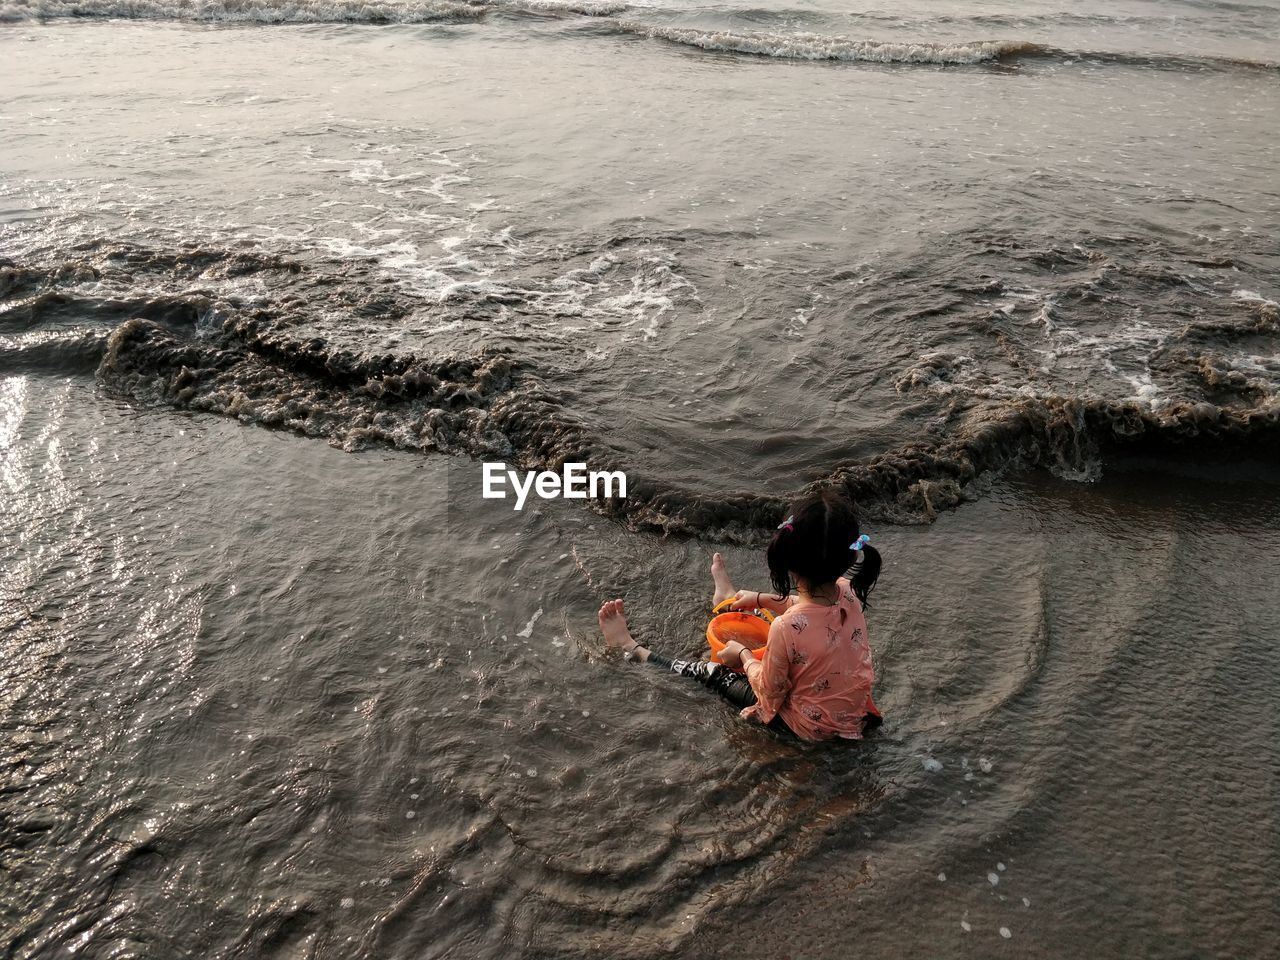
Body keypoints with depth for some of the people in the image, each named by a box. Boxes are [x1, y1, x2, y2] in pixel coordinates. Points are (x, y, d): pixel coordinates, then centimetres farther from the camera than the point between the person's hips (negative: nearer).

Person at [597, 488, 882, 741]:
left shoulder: (787, 629, -36)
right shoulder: (849, 592, -17)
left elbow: (770, 692, -18)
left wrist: (743, 655, -1)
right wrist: (762, 599, 13)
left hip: (810, 725, -6)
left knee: (714, 673, 12)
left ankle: (633, 650, 31)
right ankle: (731, 600, 58)